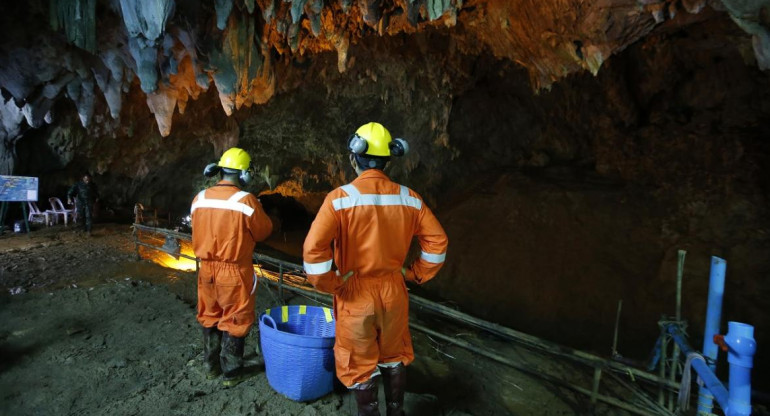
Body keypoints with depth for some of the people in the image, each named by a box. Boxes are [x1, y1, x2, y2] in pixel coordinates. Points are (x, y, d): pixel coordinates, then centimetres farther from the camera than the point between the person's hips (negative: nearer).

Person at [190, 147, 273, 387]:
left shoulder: (199, 199, -2)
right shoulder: (245, 200, -18)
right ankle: (232, 373, 22)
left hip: (207, 269, 6)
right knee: (235, 322, 10)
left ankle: (211, 366, 36)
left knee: (210, 318, 21)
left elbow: (198, 231, 11)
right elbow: (264, 231, -7)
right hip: (234, 271, -5)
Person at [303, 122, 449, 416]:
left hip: (356, 293, -4)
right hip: (393, 291, 4)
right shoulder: (408, 198, -4)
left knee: (360, 364, 16)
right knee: (394, 357, 25)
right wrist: (417, 274, 9)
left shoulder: (341, 198, -17)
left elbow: (314, 248, -24)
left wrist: (329, 284, -11)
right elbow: (437, 241, 0)